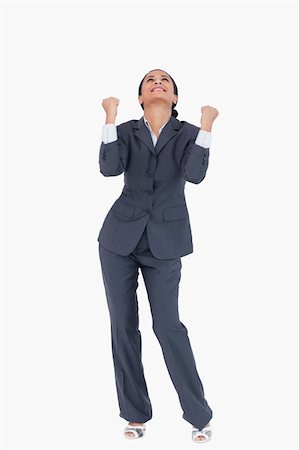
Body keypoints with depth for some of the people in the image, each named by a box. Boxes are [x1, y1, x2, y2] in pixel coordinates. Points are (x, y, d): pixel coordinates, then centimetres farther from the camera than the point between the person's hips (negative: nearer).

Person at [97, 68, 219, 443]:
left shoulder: (188, 134, 3)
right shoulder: (126, 131, 5)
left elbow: (194, 174, -16)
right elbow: (109, 168, -14)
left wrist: (206, 124, -19)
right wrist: (110, 117, -17)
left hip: (163, 242, -2)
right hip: (120, 237, 2)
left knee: (168, 325, -5)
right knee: (123, 324, 3)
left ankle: (199, 415, 9)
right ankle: (136, 414, 16)